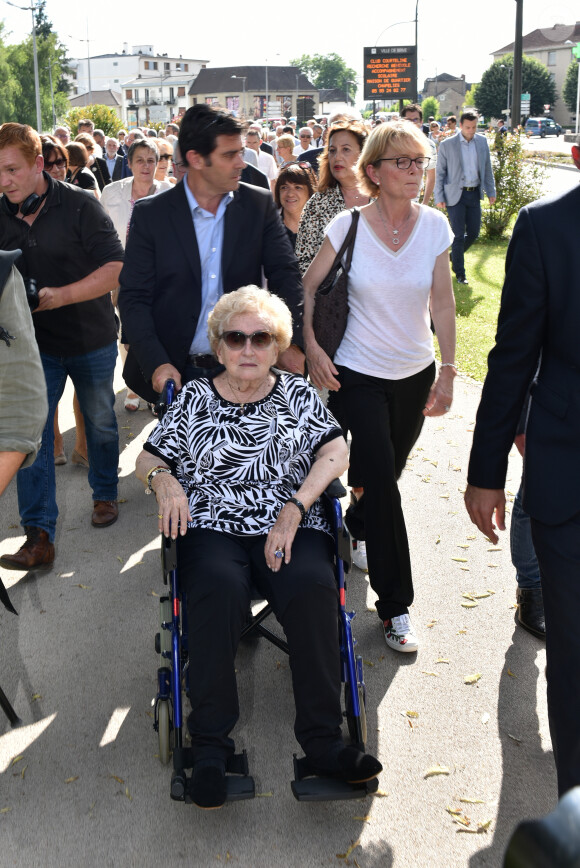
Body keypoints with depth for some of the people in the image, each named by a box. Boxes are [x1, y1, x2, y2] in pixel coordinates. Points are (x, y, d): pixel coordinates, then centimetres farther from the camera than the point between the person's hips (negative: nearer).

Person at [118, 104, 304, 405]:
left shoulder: (259, 205, 0)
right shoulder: (151, 214, -4)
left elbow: (284, 276, 2)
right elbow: (133, 297, -5)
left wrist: (291, 342, -13)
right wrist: (156, 363, -18)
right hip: (176, 372, -1)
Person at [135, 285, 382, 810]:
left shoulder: (297, 393, 13)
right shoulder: (194, 399, 13)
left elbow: (336, 453, 2)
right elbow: (148, 459, 15)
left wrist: (294, 509, -12)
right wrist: (163, 478, -10)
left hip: (290, 526, 1)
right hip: (212, 527, 0)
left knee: (313, 587, -31)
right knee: (220, 588, -33)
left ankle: (322, 739, -22)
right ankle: (211, 744, -22)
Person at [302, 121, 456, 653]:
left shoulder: (434, 226, -5)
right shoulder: (348, 226, -12)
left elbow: (443, 304, -1)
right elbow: (309, 288, -1)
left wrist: (448, 371, -2)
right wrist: (312, 350, -9)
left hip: (415, 374, 3)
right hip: (358, 374, -3)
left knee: (388, 472, 16)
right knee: (381, 481, -5)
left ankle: (354, 530, 50)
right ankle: (395, 606, 6)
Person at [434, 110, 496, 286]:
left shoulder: (482, 142, 6)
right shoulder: (447, 145, -6)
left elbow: (487, 168, 13)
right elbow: (440, 172, -2)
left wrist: (491, 191, 11)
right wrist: (439, 197, -7)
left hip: (474, 194, 4)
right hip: (455, 195, -4)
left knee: (473, 233, 8)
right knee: (459, 235, -3)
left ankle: (455, 256, 35)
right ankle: (459, 273, 9)